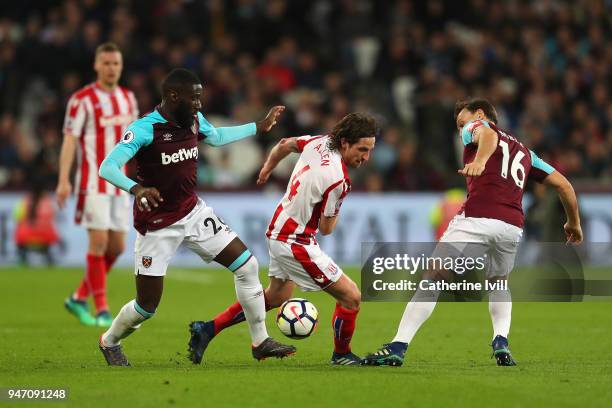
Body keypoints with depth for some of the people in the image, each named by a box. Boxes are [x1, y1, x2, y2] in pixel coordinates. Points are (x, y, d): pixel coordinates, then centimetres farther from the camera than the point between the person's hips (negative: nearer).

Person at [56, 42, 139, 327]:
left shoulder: (128, 98, 11)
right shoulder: (82, 99, -7)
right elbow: (69, 140, -11)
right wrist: (63, 180, -20)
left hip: (119, 183, 6)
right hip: (93, 183, -6)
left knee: (117, 247, 5)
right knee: (99, 242, -10)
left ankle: (79, 298, 20)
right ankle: (102, 311, -5)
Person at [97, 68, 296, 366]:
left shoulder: (193, 120, 0)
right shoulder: (145, 129, -22)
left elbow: (216, 137, 24)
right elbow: (107, 168, -30)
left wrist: (260, 127, 28)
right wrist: (136, 189, -48)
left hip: (193, 213, 6)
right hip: (158, 226, -6)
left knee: (247, 265, -3)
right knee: (147, 306, -1)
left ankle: (261, 342, 10)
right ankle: (109, 342, 31)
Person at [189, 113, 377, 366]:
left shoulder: (320, 142, -5)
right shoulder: (338, 180, -28)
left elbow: (285, 144, 15)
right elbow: (326, 229, -17)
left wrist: (268, 167, 35)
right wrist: (335, 215, 5)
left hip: (278, 232, 9)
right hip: (296, 244, -9)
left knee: (276, 297, 29)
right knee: (351, 297, -3)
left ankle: (207, 329, 29)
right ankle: (341, 355, 18)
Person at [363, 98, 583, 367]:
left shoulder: (475, 128, 15)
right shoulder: (523, 151, 31)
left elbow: (488, 134, -11)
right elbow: (564, 185, 29)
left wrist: (479, 161, -32)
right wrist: (573, 222, 42)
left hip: (476, 219, -5)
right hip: (512, 226, 5)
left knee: (431, 281, 1)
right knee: (499, 283, 31)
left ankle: (398, 347, -9)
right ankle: (501, 342, 8)